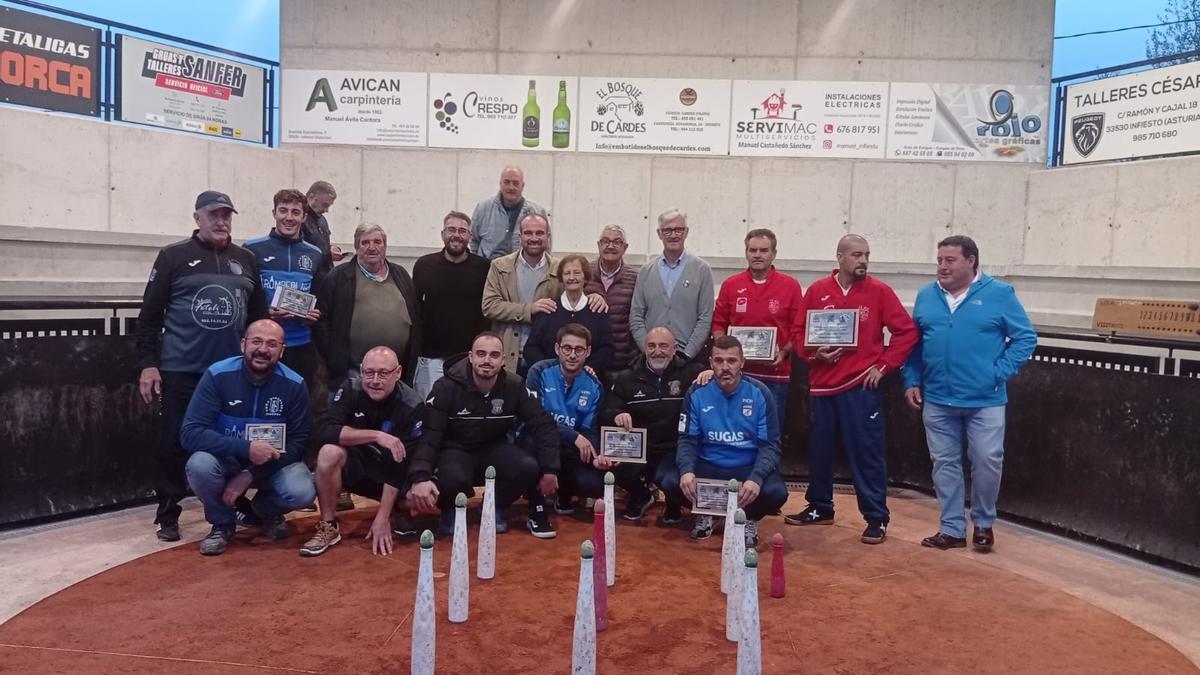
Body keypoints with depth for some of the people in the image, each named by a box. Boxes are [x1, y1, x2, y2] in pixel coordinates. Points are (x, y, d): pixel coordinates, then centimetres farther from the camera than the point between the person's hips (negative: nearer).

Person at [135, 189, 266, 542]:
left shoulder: (246, 260, 11)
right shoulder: (174, 256, 1)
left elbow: (258, 315, 13)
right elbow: (150, 315, -1)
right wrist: (148, 363, -7)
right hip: (181, 370, -3)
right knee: (175, 443, 3)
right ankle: (168, 516, 15)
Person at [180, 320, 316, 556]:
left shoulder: (294, 385, -15)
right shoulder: (218, 375, -19)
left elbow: (298, 443, -11)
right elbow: (190, 433, -23)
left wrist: (250, 475, -21)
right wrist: (246, 448, -35)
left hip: (272, 464, 1)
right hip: (226, 460, 0)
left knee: (302, 492, -28)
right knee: (200, 464, -33)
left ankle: (264, 510, 11)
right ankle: (222, 523, -1)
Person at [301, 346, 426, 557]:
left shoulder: (413, 406, -20)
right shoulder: (350, 390, -15)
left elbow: (401, 463, -23)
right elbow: (324, 431, -29)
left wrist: (382, 518, -26)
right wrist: (376, 435, -37)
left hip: (390, 471, 0)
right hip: (355, 465, 1)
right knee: (329, 451, -31)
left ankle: (398, 512, 9)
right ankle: (329, 526, -12)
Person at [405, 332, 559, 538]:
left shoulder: (514, 386, -9)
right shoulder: (447, 387, -17)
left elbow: (543, 425, -4)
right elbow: (428, 434, -22)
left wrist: (549, 469, -13)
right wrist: (420, 477, -39)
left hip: (494, 448, 3)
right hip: (456, 449, -3)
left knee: (529, 468, -27)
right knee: (454, 479, -37)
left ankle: (495, 506, 4)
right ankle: (450, 511, 2)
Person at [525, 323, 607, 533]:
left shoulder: (594, 386, 2)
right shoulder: (540, 372, -10)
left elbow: (590, 430, 0)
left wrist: (596, 456, -22)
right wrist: (574, 436, -28)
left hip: (568, 453, 4)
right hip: (535, 444, -3)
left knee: (596, 484, -22)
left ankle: (563, 494, 17)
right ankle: (537, 512, -22)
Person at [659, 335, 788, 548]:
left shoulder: (760, 394, -7)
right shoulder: (697, 393, -4)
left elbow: (770, 444, -8)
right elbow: (687, 439, -1)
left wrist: (756, 478, -27)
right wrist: (687, 470, -23)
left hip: (748, 468, -1)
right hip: (707, 467, 1)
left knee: (776, 492, -32)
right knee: (669, 480, -26)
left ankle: (748, 518, 6)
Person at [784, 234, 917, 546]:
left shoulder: (879, 291, -2)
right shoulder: (817, 291, 4)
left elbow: (907, 332, -1)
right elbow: (799, 331, 9)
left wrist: (884, 366, -5)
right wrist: (813, 353, -9)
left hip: (861, 387, -3)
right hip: (822, 384, 3)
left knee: (867, 452, -1)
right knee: (819, 449, 13)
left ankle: (877, 518, 8)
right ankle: (819, 507, 29)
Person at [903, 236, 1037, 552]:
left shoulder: (999, 293, -4)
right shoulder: (926, 296, 6)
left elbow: (1026, 338, -4)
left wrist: (1000, 374, -11)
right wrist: (911, 381, 4)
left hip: (985, 401, -3)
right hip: (937, 400, 3)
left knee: (987, 462, 1)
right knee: (945, 464, 8)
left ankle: (983, 524, 23)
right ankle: (952, 529, 19)